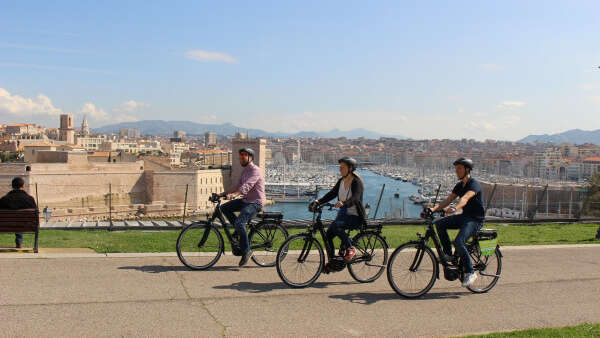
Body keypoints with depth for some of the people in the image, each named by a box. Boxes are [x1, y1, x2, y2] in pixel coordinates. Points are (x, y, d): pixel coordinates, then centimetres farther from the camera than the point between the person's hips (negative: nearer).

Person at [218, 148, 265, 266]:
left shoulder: (255, 170, -16)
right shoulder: (245, 170, 15)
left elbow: (246, 187, -29)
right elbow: (238, 185, 16)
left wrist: (233, 194, -41)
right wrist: (223, 193, 6)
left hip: (255, 203, -10)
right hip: (246, 200, 10)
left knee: (239, 222, -26)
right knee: (224, 208, 2)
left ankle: (246, 251, -13)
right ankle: (240, 230, 10)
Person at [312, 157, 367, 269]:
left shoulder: (356, 182, -15)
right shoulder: (341, 181, 6)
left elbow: (355, 198, -31)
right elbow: (331, 194, 2)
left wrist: (343, 203, -50)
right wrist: (319, 201, -14)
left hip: (355, 216, -7)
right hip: (343, 214, 7)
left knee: (336, 225, -31)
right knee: (328, 234, -8)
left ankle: (350, 249, -13)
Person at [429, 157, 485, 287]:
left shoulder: (474, 184, -16)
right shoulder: (459, 185, 11)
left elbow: (465, 199, -35)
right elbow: (448, 200, 5)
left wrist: (454, 209, -53)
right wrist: (434, 208, -11)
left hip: (475, 219, -8)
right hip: (464, 216, 8)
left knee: (458, 242, -27)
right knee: (439, 223, -8)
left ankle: (470, 273, -12)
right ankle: (449, 255, 1)